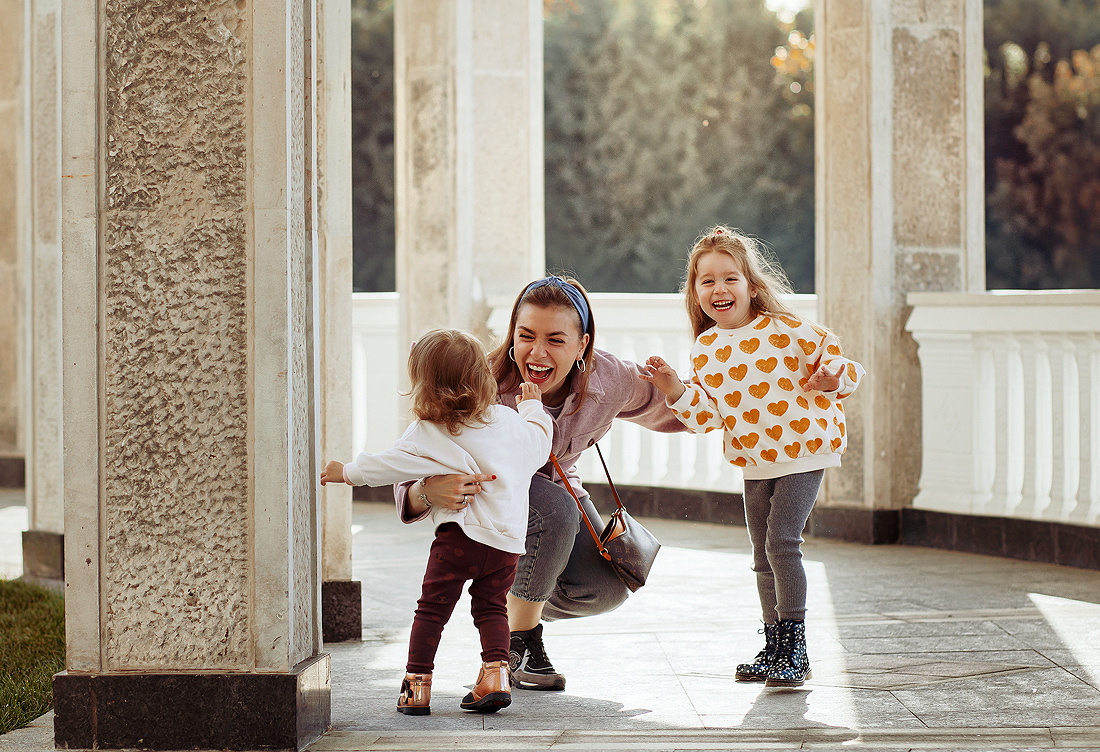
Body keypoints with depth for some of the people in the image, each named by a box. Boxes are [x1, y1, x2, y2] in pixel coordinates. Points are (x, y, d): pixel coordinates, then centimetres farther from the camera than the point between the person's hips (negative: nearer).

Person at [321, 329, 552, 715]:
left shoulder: (427, 435, -5)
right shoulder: (508, 420, 6)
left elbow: (389, 464, -1)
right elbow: (538, 447, 22)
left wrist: (347, 472, 15)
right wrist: (532, 407, 39)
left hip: (461, 533, -4)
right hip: (509, 539, 4)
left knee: (432, 608, 7)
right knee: (491, 606, 17)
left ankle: (417, 683, 7)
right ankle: (496, 672, 2)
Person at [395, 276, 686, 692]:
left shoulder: (608, 380, -25)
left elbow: (664, 410, -1)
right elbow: (413, 475, -40)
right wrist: (428, 490, -62)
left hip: (556, 483, 4)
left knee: (605, 587, -14)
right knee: (555, 510, -35)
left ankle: (512, 608, 18)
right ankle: (520, 644, -15)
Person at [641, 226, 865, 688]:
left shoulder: (782, 328, -10)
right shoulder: (705, 350, 3)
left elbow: (828, 351, -1)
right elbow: (706, 414, 0)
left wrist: (835, 376, -21)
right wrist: (674, 389, -14)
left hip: (803, 448, -6)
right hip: (754, 462, 6)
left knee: (781, 541, -16)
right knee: (763, 555, 10)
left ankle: (795, 647, -9)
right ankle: (774, 647, 22)